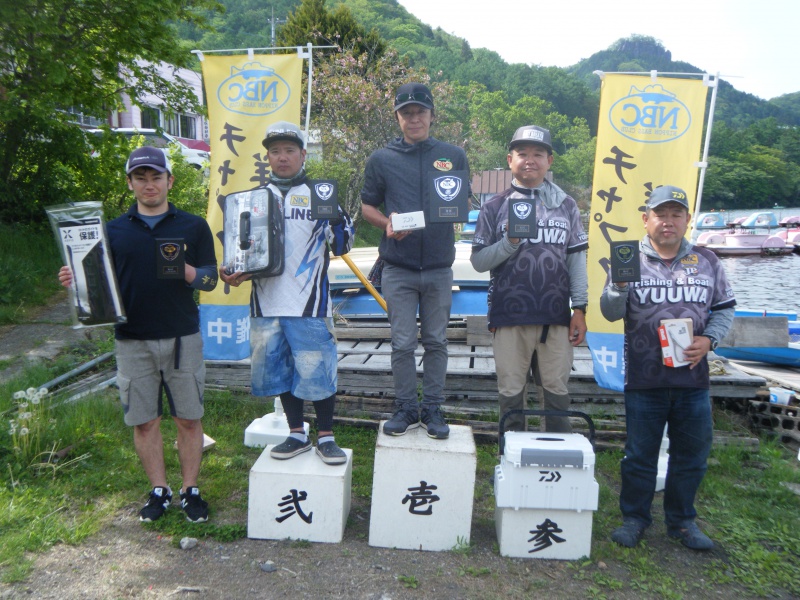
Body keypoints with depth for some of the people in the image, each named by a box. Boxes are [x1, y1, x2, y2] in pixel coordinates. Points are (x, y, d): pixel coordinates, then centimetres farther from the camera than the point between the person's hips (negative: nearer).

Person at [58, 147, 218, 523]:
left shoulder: (193, 227, 4)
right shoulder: (114, 231, 9)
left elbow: (211, 279, 1)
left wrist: (186, 272, -20)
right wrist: (76, 279, -12)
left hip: (182, 337, -1)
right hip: (133, 341, 2)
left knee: (188, 419, 5)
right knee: (144, 421, 8)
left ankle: (190, 490, 20)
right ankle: (159, 491, 24)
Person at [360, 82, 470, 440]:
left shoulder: (453, 156, 8)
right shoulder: (382, 159, 6)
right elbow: (366, 206, 9)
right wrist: (387, 223, -11)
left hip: (439, 267, 1)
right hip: (398, 267, -1)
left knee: (436, 341, 8)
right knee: (402, 343, 3)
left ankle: (432, 409, 20)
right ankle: (405, 408, 17)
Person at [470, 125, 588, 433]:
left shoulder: (566, 205, 10)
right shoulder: (495, 207, 5)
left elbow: (577, 259, 9)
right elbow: (478, 261, 1)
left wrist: (580, 309, 3)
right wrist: (510, 242, -14)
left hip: (556, 317, 1)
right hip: (510, 317, -1)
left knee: (557, 393, 6)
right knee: (512, 394, 7)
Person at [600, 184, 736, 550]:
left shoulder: (706, 262, 7)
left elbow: (725, 307, 11)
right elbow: (610, 313, -7)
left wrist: (709, 339, -7)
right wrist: (619, 284, -26)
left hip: (693, 378, 3)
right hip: (644, 380, -2)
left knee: (691, 455, 13)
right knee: (640, 454, 8)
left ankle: (682, 520, 31)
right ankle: (634, 517, 26)